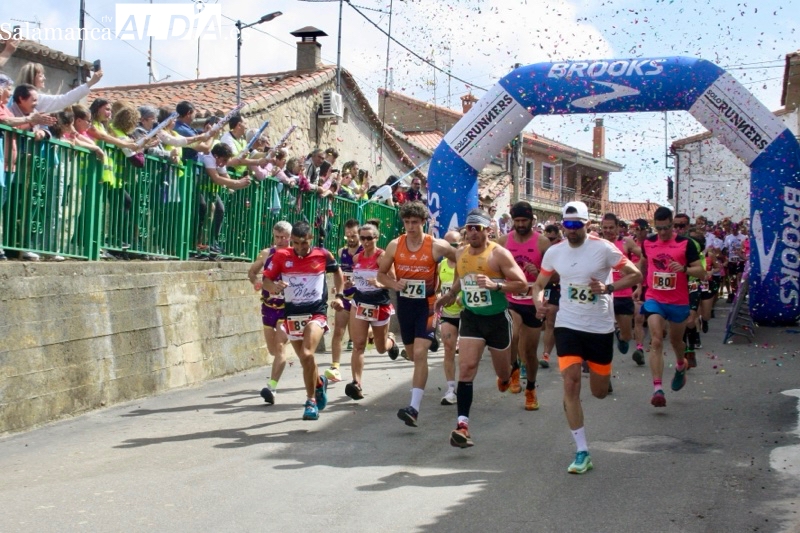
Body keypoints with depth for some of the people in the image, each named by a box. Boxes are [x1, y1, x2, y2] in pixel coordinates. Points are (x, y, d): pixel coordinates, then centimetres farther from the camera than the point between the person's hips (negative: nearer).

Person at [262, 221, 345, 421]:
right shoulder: (281, 256, -5)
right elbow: (266, 281, -1)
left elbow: (337, 271, 15)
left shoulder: (322, 255, -4)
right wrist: (274, 286, -23)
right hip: (292, 313, 3)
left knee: (307, 354, -22)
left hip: (316, 312, -3)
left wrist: (339, 296, 7)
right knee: (305, 360, 13)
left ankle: (311, 401, -8)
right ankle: (319, 383, 45)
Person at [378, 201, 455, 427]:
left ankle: (414, 407, -19)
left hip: (427, 304, -4)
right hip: (404, 303, 4)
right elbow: (381, 273, 8)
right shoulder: (395, 245, -2)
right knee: (413, 354, 18)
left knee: (419, 353, -18)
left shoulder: (437, 246, -10)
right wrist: (394, 284, -12)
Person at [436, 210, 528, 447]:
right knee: (466, 367, -15)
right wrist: (450, 296, 27)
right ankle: (462, 424, -18)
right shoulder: (460, 255, 3)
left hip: (498, 318, -3)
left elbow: (522, 284, -16)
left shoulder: (499, 254, -13)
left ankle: (509, 374, 54)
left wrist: (495, 285, -28)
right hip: (471, 318, 3)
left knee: (503, 373, 14)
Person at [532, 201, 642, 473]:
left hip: (601, 328, -1)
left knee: (599, 392, 9)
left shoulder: (603, 248, -11)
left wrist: (608, 288, -23)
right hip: (568, 325, 2)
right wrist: (538, 300, -10)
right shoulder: (554, 252, 0)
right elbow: (539, 283, 13)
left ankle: (600, 371, 49)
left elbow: (636, 275, -7)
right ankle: (582, 452, -3)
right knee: (570, 385, -11)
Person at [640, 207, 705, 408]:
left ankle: (680, 367, 52)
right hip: (654, 300, 1)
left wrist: (684, 269, -27)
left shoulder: (685, 244, -8)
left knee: (676, 341, 18)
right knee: (656, 342, -13)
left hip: (679, 302, -1)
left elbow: (701, 270, -9)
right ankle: (657, 389, -18)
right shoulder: (648, 242, 1)